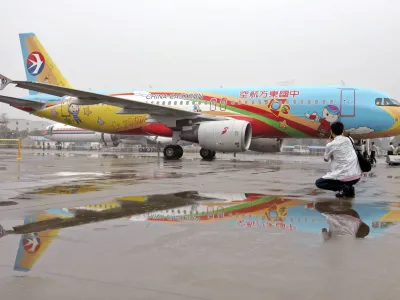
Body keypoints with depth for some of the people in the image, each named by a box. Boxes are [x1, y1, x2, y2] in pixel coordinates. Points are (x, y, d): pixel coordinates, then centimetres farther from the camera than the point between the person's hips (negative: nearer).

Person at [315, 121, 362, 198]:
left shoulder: (330, 145, -6)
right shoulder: (349, 139, 6)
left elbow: (326, 159, 12)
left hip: (344, 177, -5)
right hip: (357, 176, 6)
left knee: (318, 183, 12)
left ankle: (342, 187, -6)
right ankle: (349, 188, 13)